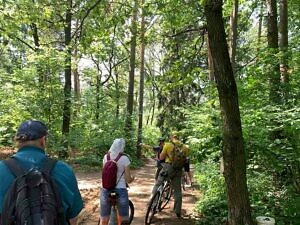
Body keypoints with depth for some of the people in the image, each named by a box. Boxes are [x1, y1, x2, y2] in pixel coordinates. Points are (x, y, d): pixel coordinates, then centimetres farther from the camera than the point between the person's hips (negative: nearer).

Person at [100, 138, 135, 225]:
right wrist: (132, 178, 16)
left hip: (105, 191, 4)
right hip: (120, 191, -4)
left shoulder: (106, 157, 3)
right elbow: (128, 180, -6)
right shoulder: (124, 158, -9)